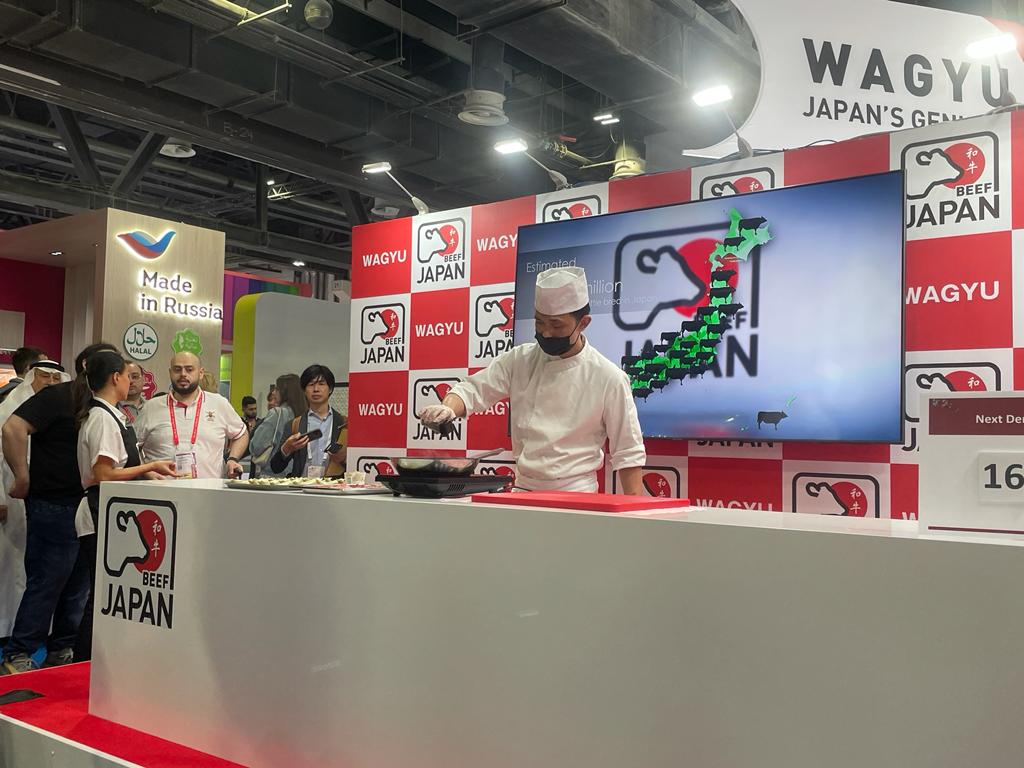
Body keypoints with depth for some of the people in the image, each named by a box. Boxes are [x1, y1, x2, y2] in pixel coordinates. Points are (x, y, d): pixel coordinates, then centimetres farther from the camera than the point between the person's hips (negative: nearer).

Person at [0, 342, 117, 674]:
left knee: (77, 585, 13)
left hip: (86, 508, 8)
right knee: (45, 584, -2)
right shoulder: (58, 396, -12)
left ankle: (61, 652, 24)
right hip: (54, 507, -8)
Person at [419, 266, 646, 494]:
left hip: (574, 500, -3)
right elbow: (474, 389, 1)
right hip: (522, 489, 4)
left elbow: (628, 453, -5)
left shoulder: (609, 378, -8)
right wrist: (447, 409, -21)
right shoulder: (520, 360, 3)